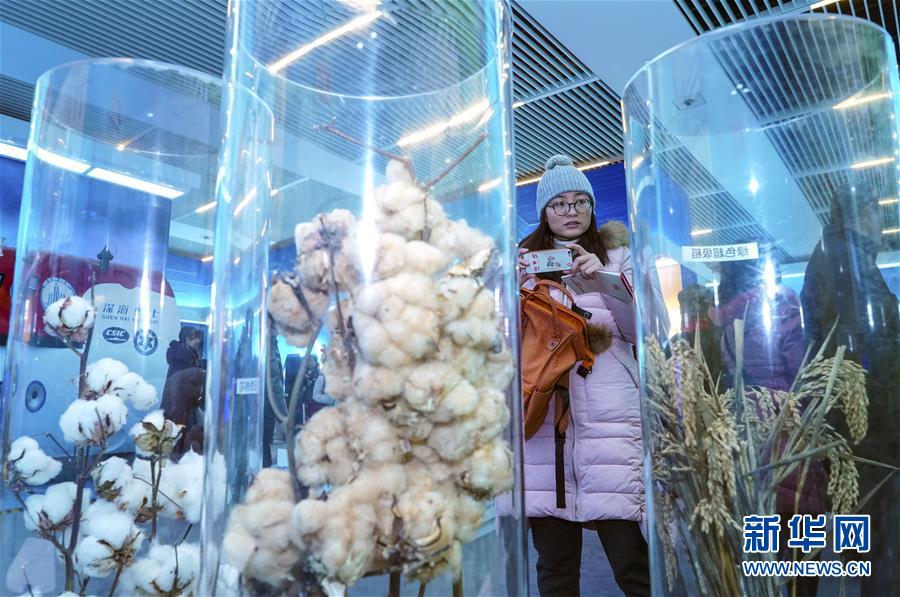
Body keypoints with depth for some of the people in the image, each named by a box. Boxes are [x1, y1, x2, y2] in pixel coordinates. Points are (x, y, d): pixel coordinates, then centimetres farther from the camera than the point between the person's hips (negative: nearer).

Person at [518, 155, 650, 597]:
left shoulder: (617, 256, 15)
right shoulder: (526, 260, 17)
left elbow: (640, 330, 5)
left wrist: (603, 280, -11)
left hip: (607, 413, -1)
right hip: (543, 411, 1)